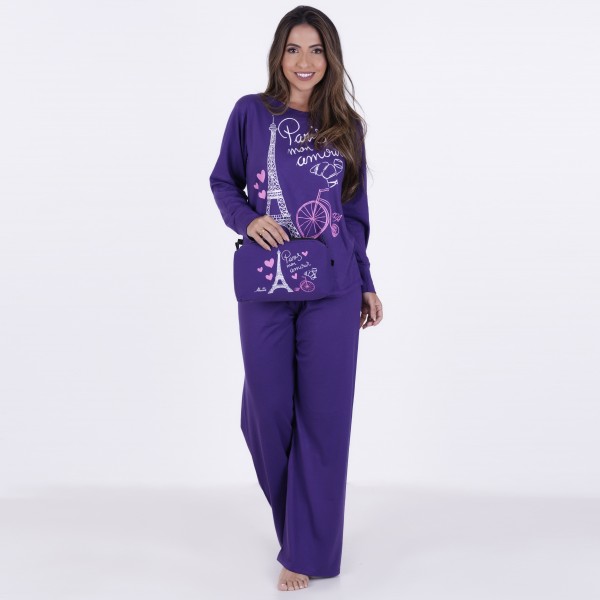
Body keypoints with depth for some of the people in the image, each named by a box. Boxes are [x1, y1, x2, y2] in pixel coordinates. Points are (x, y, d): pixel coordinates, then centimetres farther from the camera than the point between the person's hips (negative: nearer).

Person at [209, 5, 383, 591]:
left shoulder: (346, 126, 8)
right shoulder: (251, 113, 4)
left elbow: (356, 212, 13)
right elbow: (223, 181, 11)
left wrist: (366, 284, 12)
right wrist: (247, 219, -10)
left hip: (332, 286, 1)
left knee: (323, 411, 1)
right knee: (269, 406, 6)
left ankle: (308, 550, 13)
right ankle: (291, 513, 36)